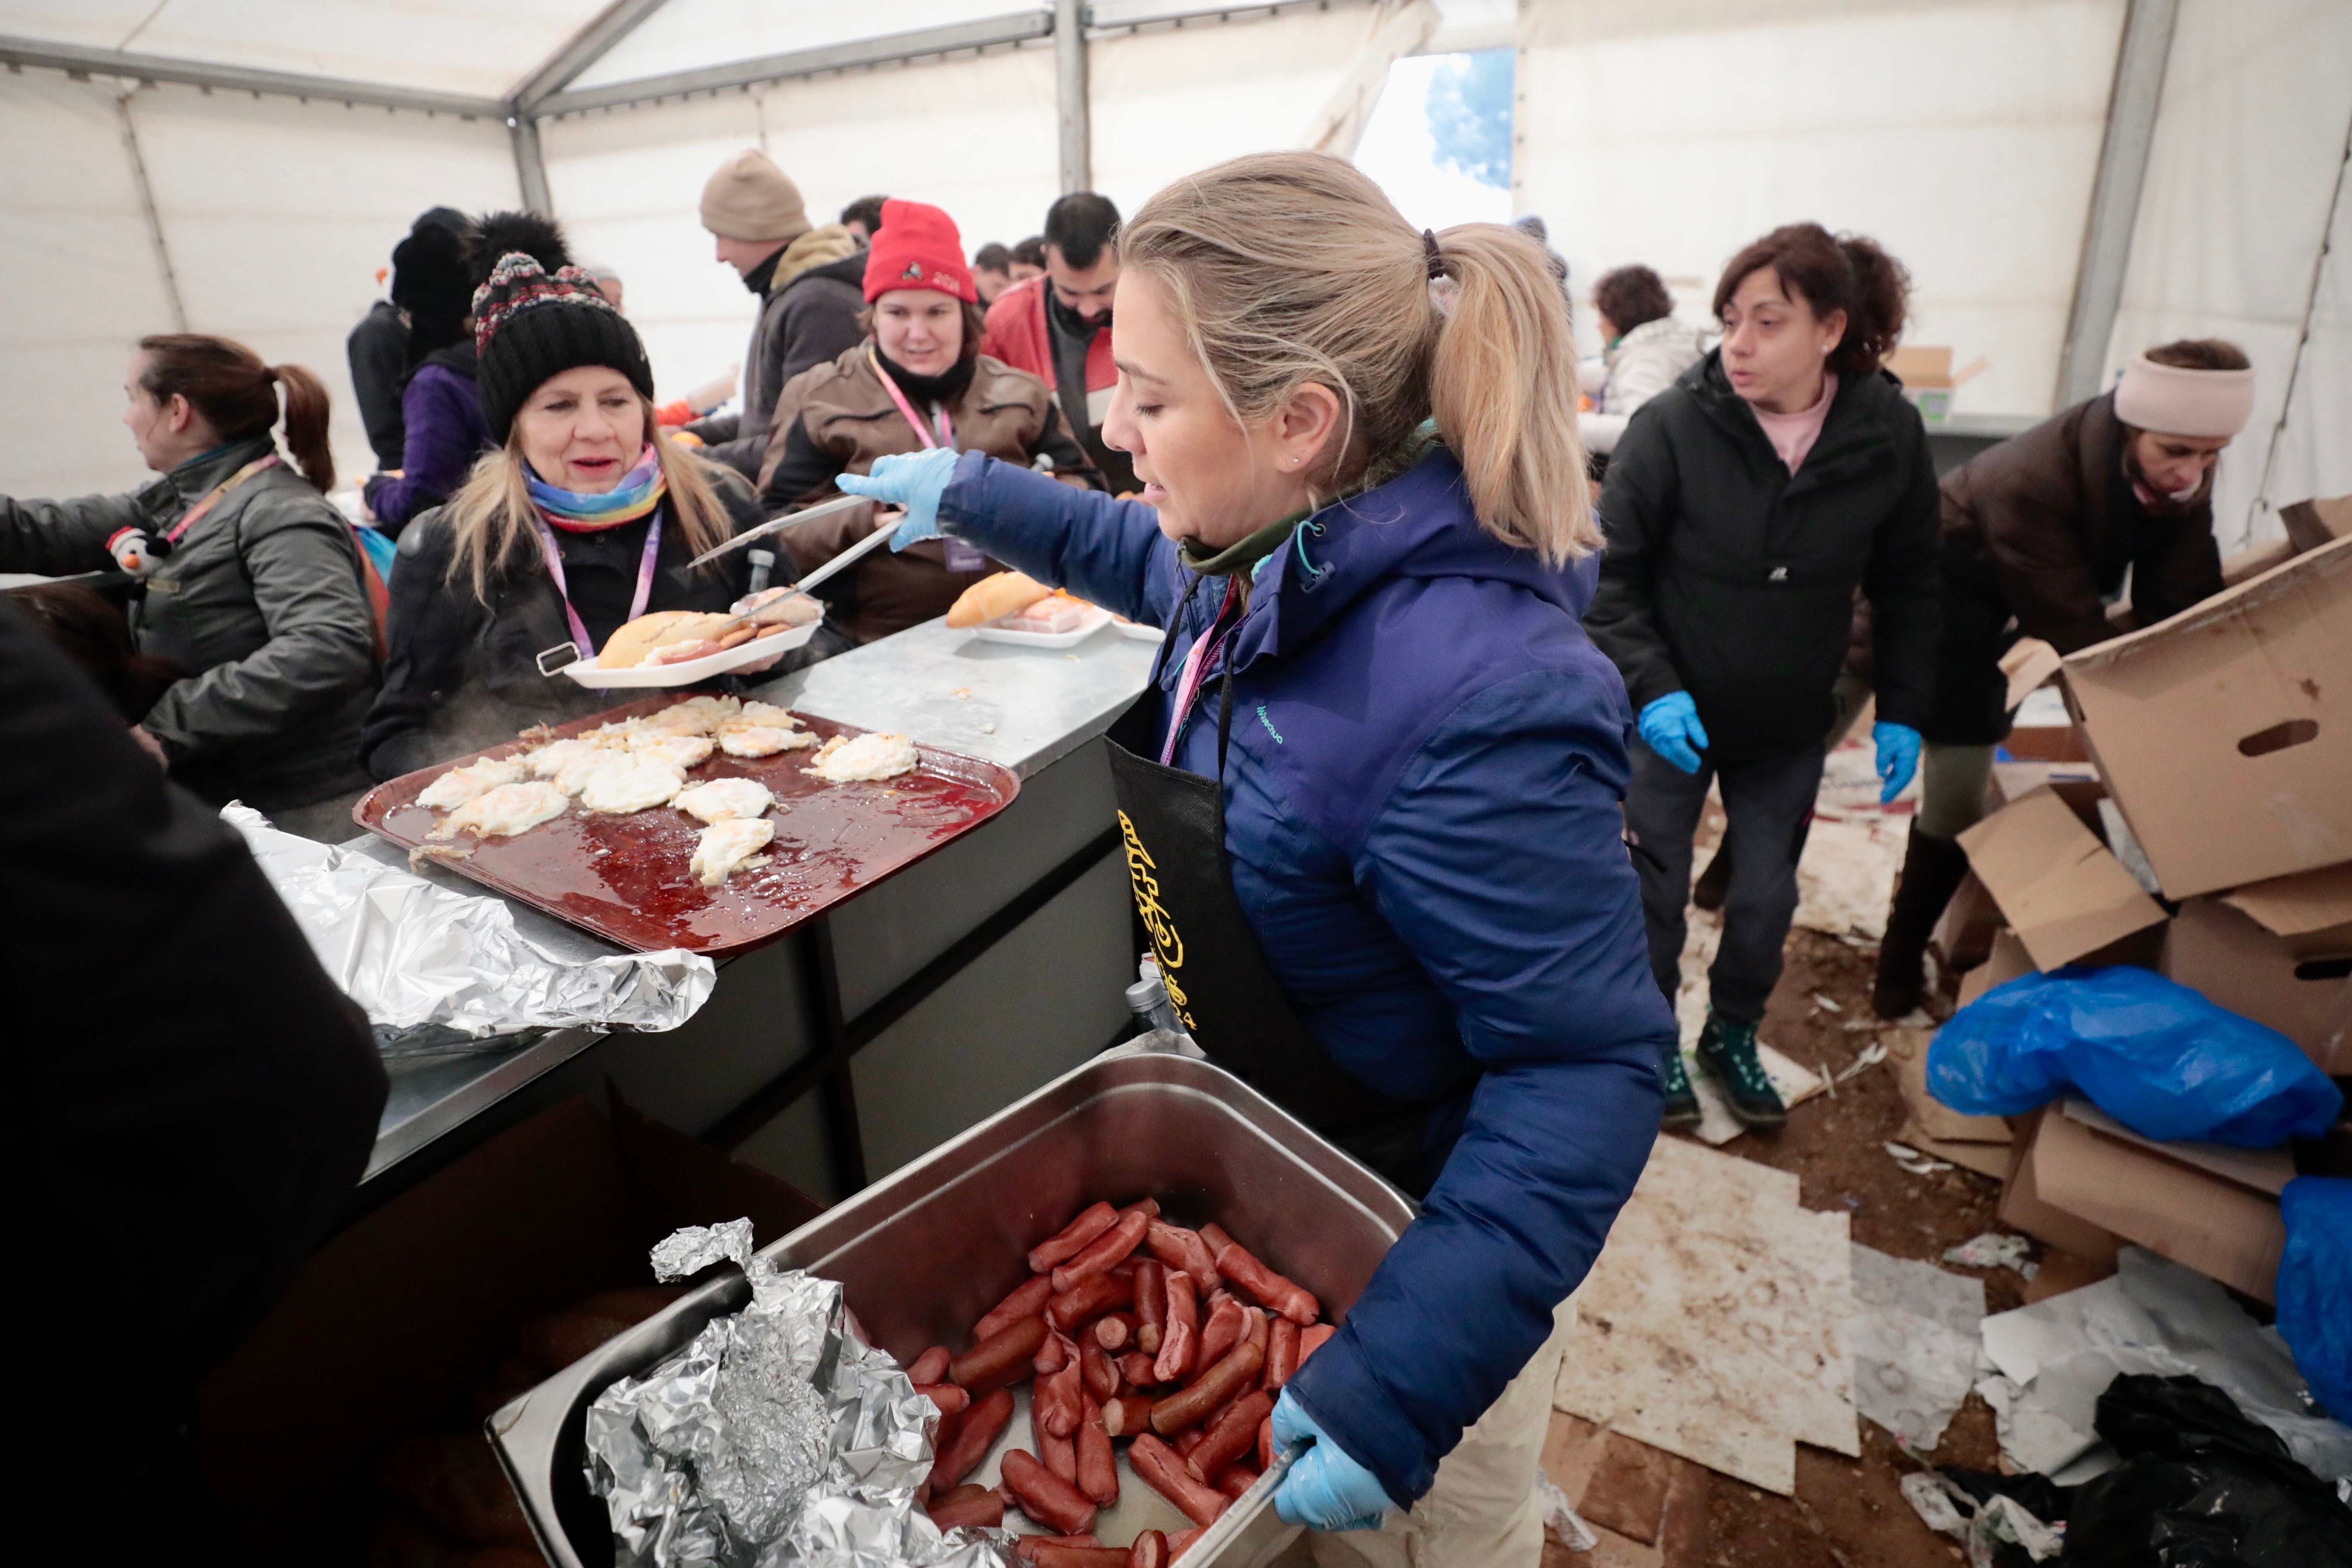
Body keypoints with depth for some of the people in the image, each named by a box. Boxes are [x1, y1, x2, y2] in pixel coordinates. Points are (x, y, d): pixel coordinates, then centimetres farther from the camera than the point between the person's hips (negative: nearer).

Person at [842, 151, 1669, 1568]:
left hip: (1423, 1225, -7)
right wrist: (974, 494, 17)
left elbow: (1585, 1062, -32)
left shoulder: (1474, 701, -38)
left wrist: (1408, 1371, -37)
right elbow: (1152, 556, 14)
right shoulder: (1271, 552, -11)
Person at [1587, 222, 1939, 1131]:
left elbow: (1907, 588, 5)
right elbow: (1612, 572, -12)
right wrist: (1653, 686, -22)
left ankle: (1733, 1035, 39)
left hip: (1791, 726, 3)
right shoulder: (1672, 426, -18)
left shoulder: (1891, 437, -8)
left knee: (1766, 900, 13)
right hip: (1673, 716, -2)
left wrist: (1902, 710, 1)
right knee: (1655, 892, 8)